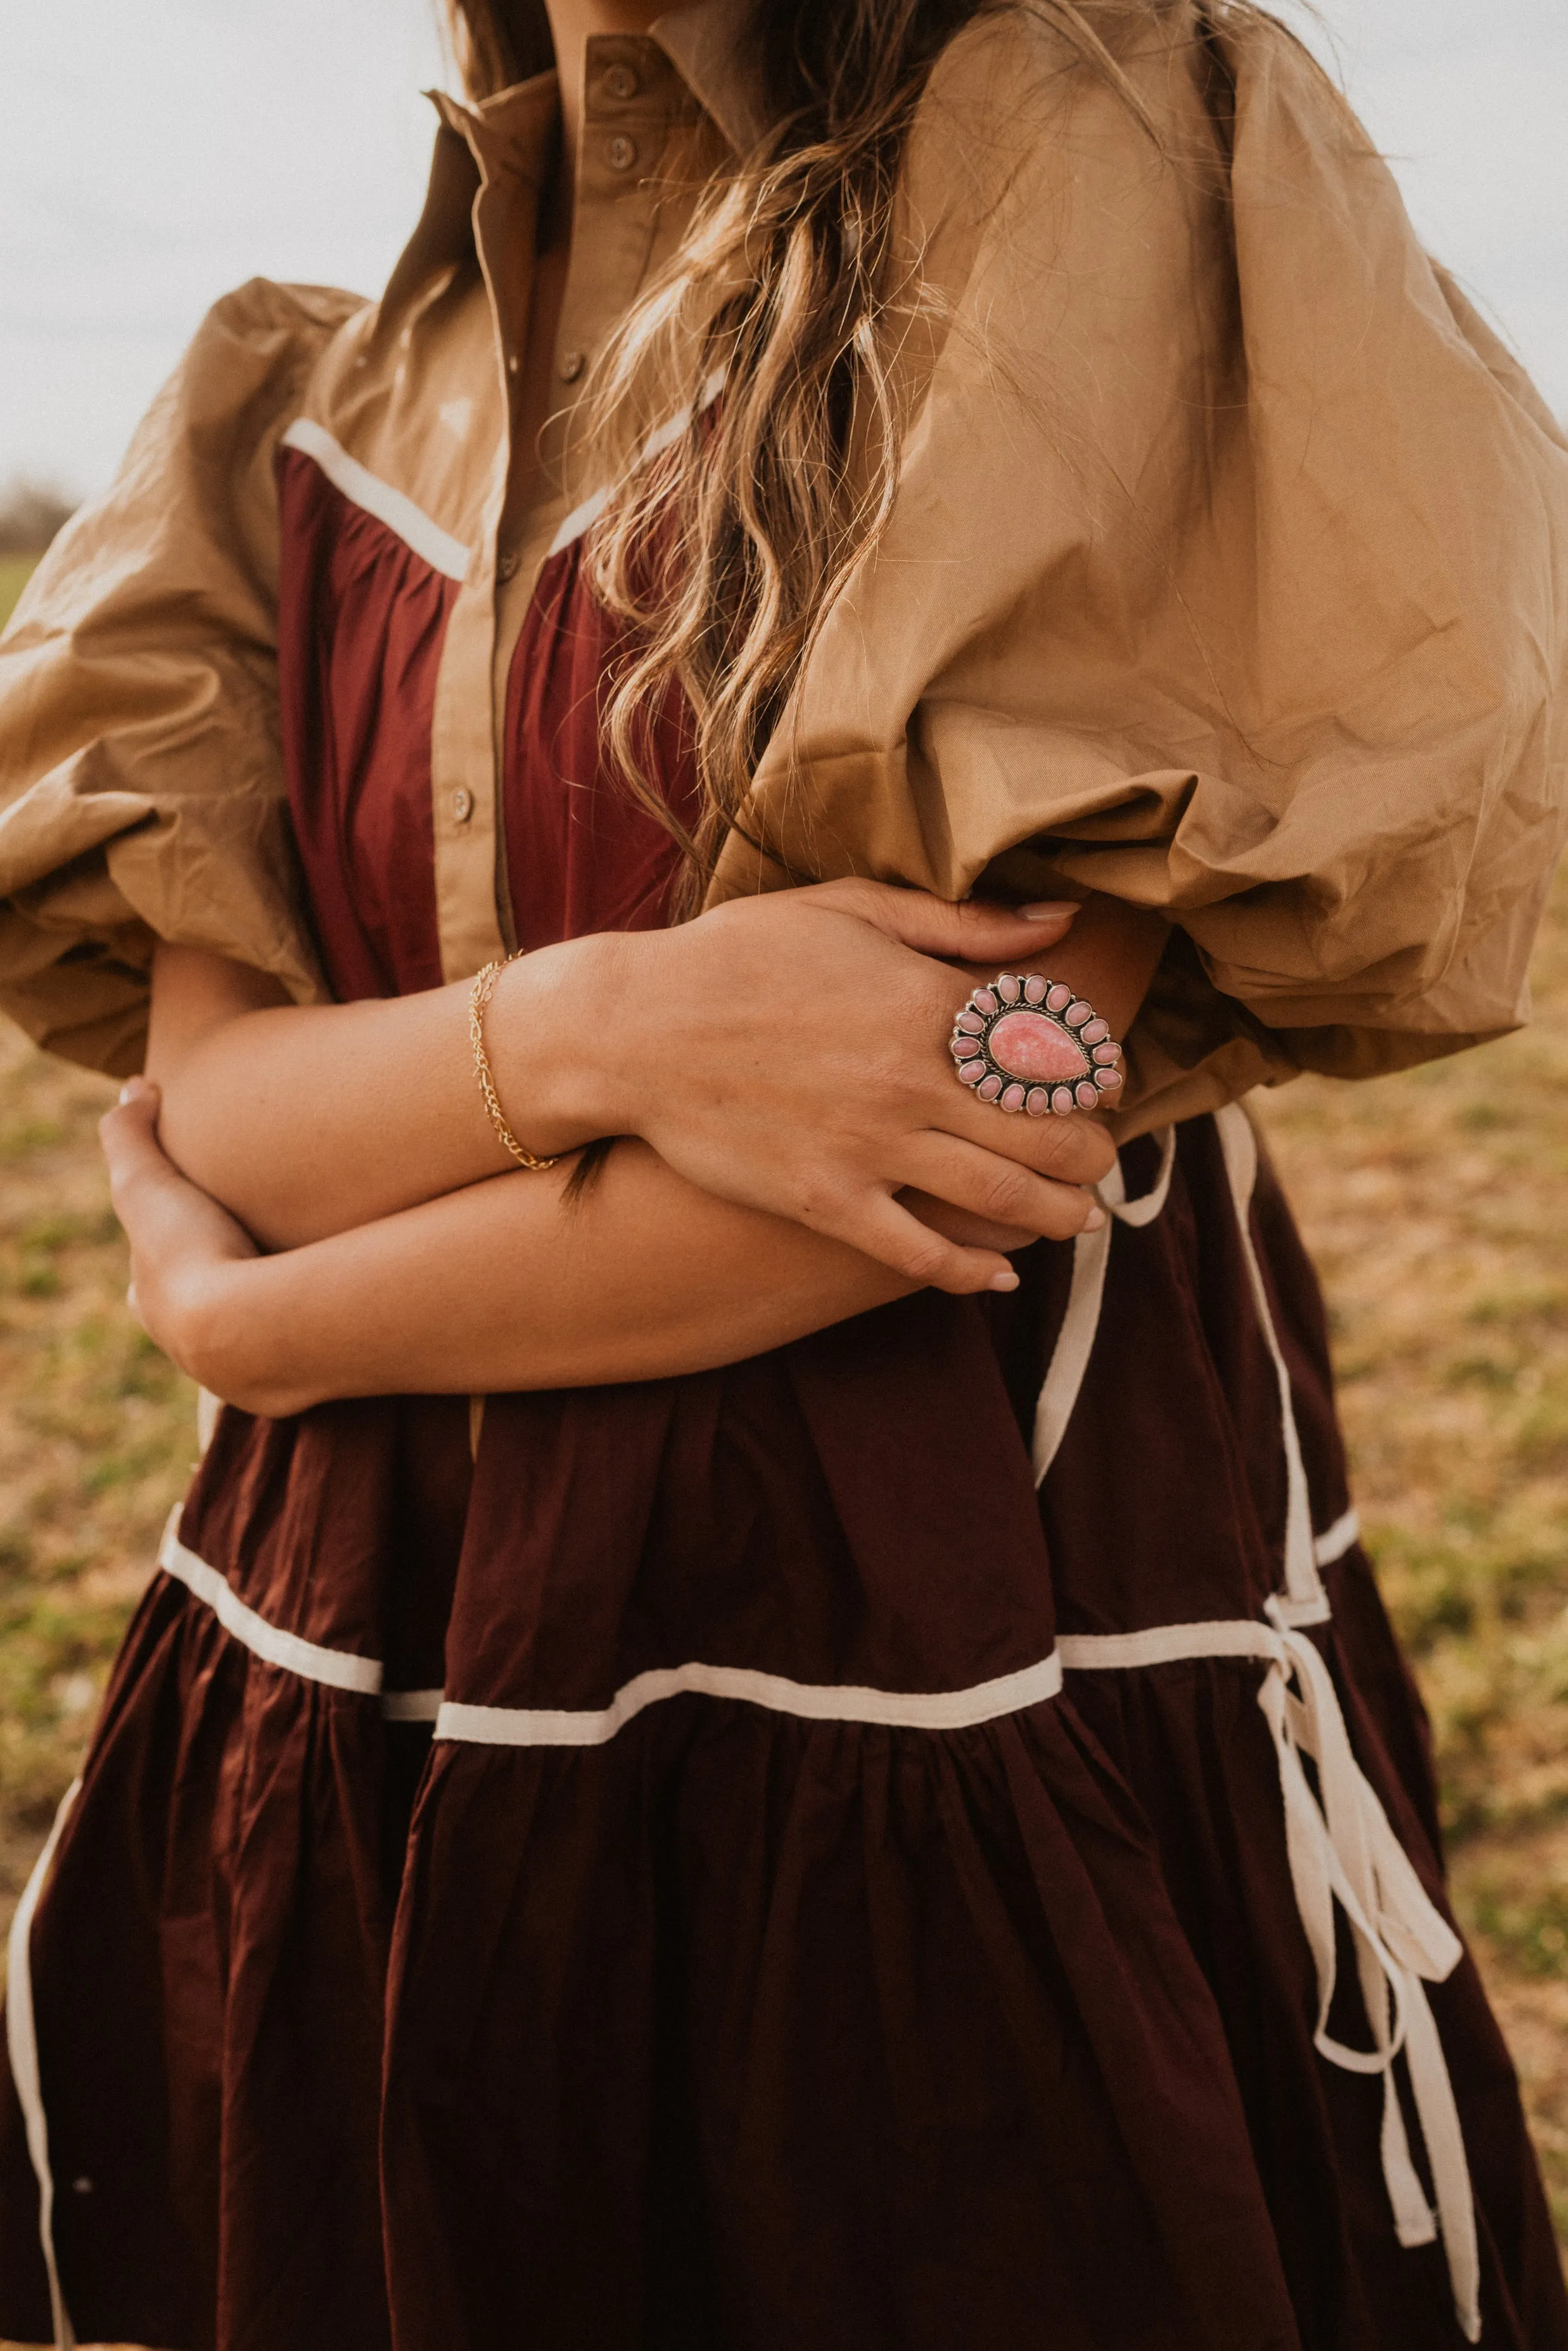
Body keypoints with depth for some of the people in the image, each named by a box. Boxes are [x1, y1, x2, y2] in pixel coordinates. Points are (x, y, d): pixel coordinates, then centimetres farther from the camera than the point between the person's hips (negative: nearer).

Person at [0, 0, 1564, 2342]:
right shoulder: (321, 406, 8)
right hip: (395, 1719, 5)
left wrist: (264, 1317, -6)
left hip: (960, 1748, -4)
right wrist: (598, 1025, -22)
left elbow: (1018, 1095, -16)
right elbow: (197, 1092, 0)